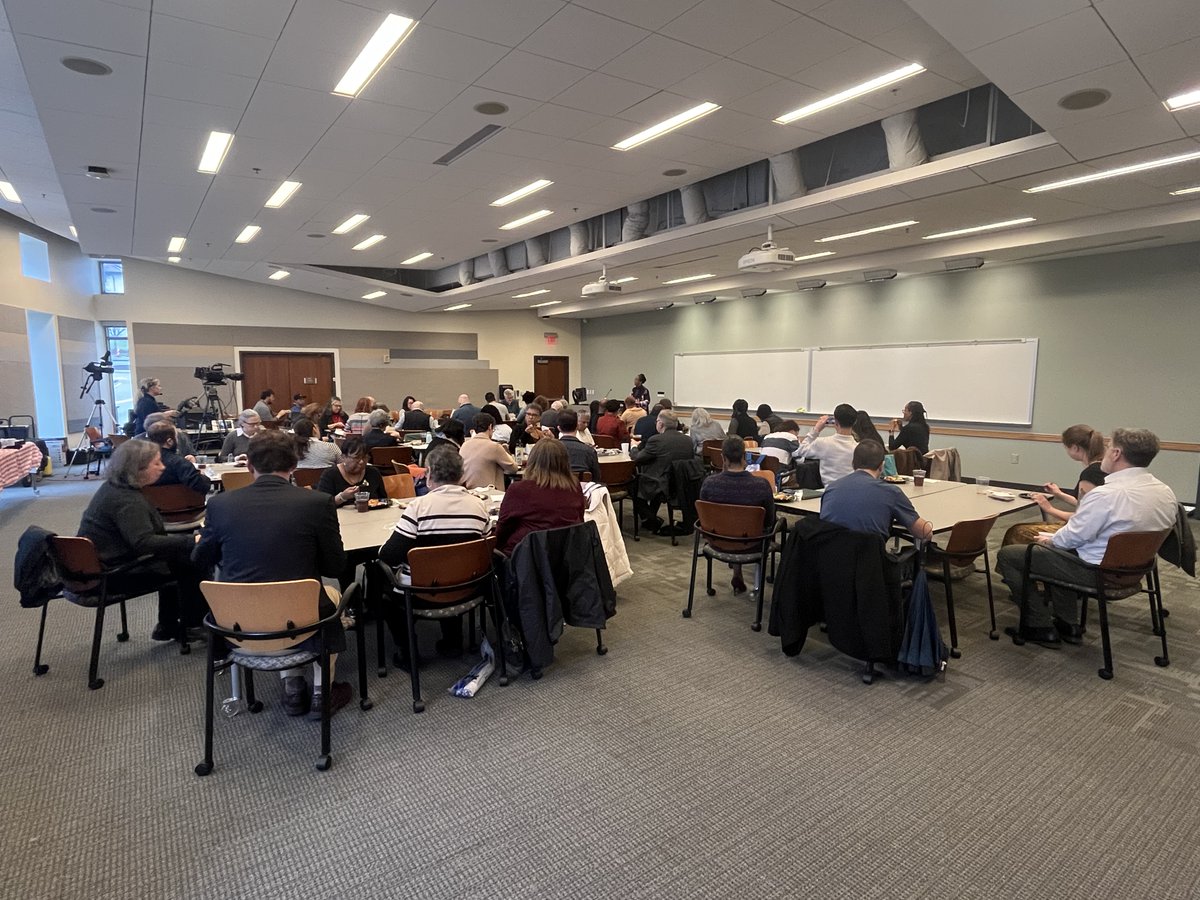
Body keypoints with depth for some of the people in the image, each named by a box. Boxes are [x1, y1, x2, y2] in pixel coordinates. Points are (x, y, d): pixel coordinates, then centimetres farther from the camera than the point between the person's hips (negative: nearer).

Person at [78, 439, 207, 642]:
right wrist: (191, 541, -37)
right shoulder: (126, 500, -23)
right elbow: (144, 543, -34)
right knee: (192, 561, -10)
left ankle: (168, 626, 21)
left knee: (176, 557, 19)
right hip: (115, 575, -11)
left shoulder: (113, 487, 10)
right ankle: (192, 626, 3)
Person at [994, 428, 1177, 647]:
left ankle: (1040, 627, 6)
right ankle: (1067, 624, 30)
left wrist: (1051, 540, 4)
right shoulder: (1166, 493, -1)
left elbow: (1073, 536, -19)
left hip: (1096, 572, -9)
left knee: (1007, 555, 0)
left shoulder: (1106, 494, -28)